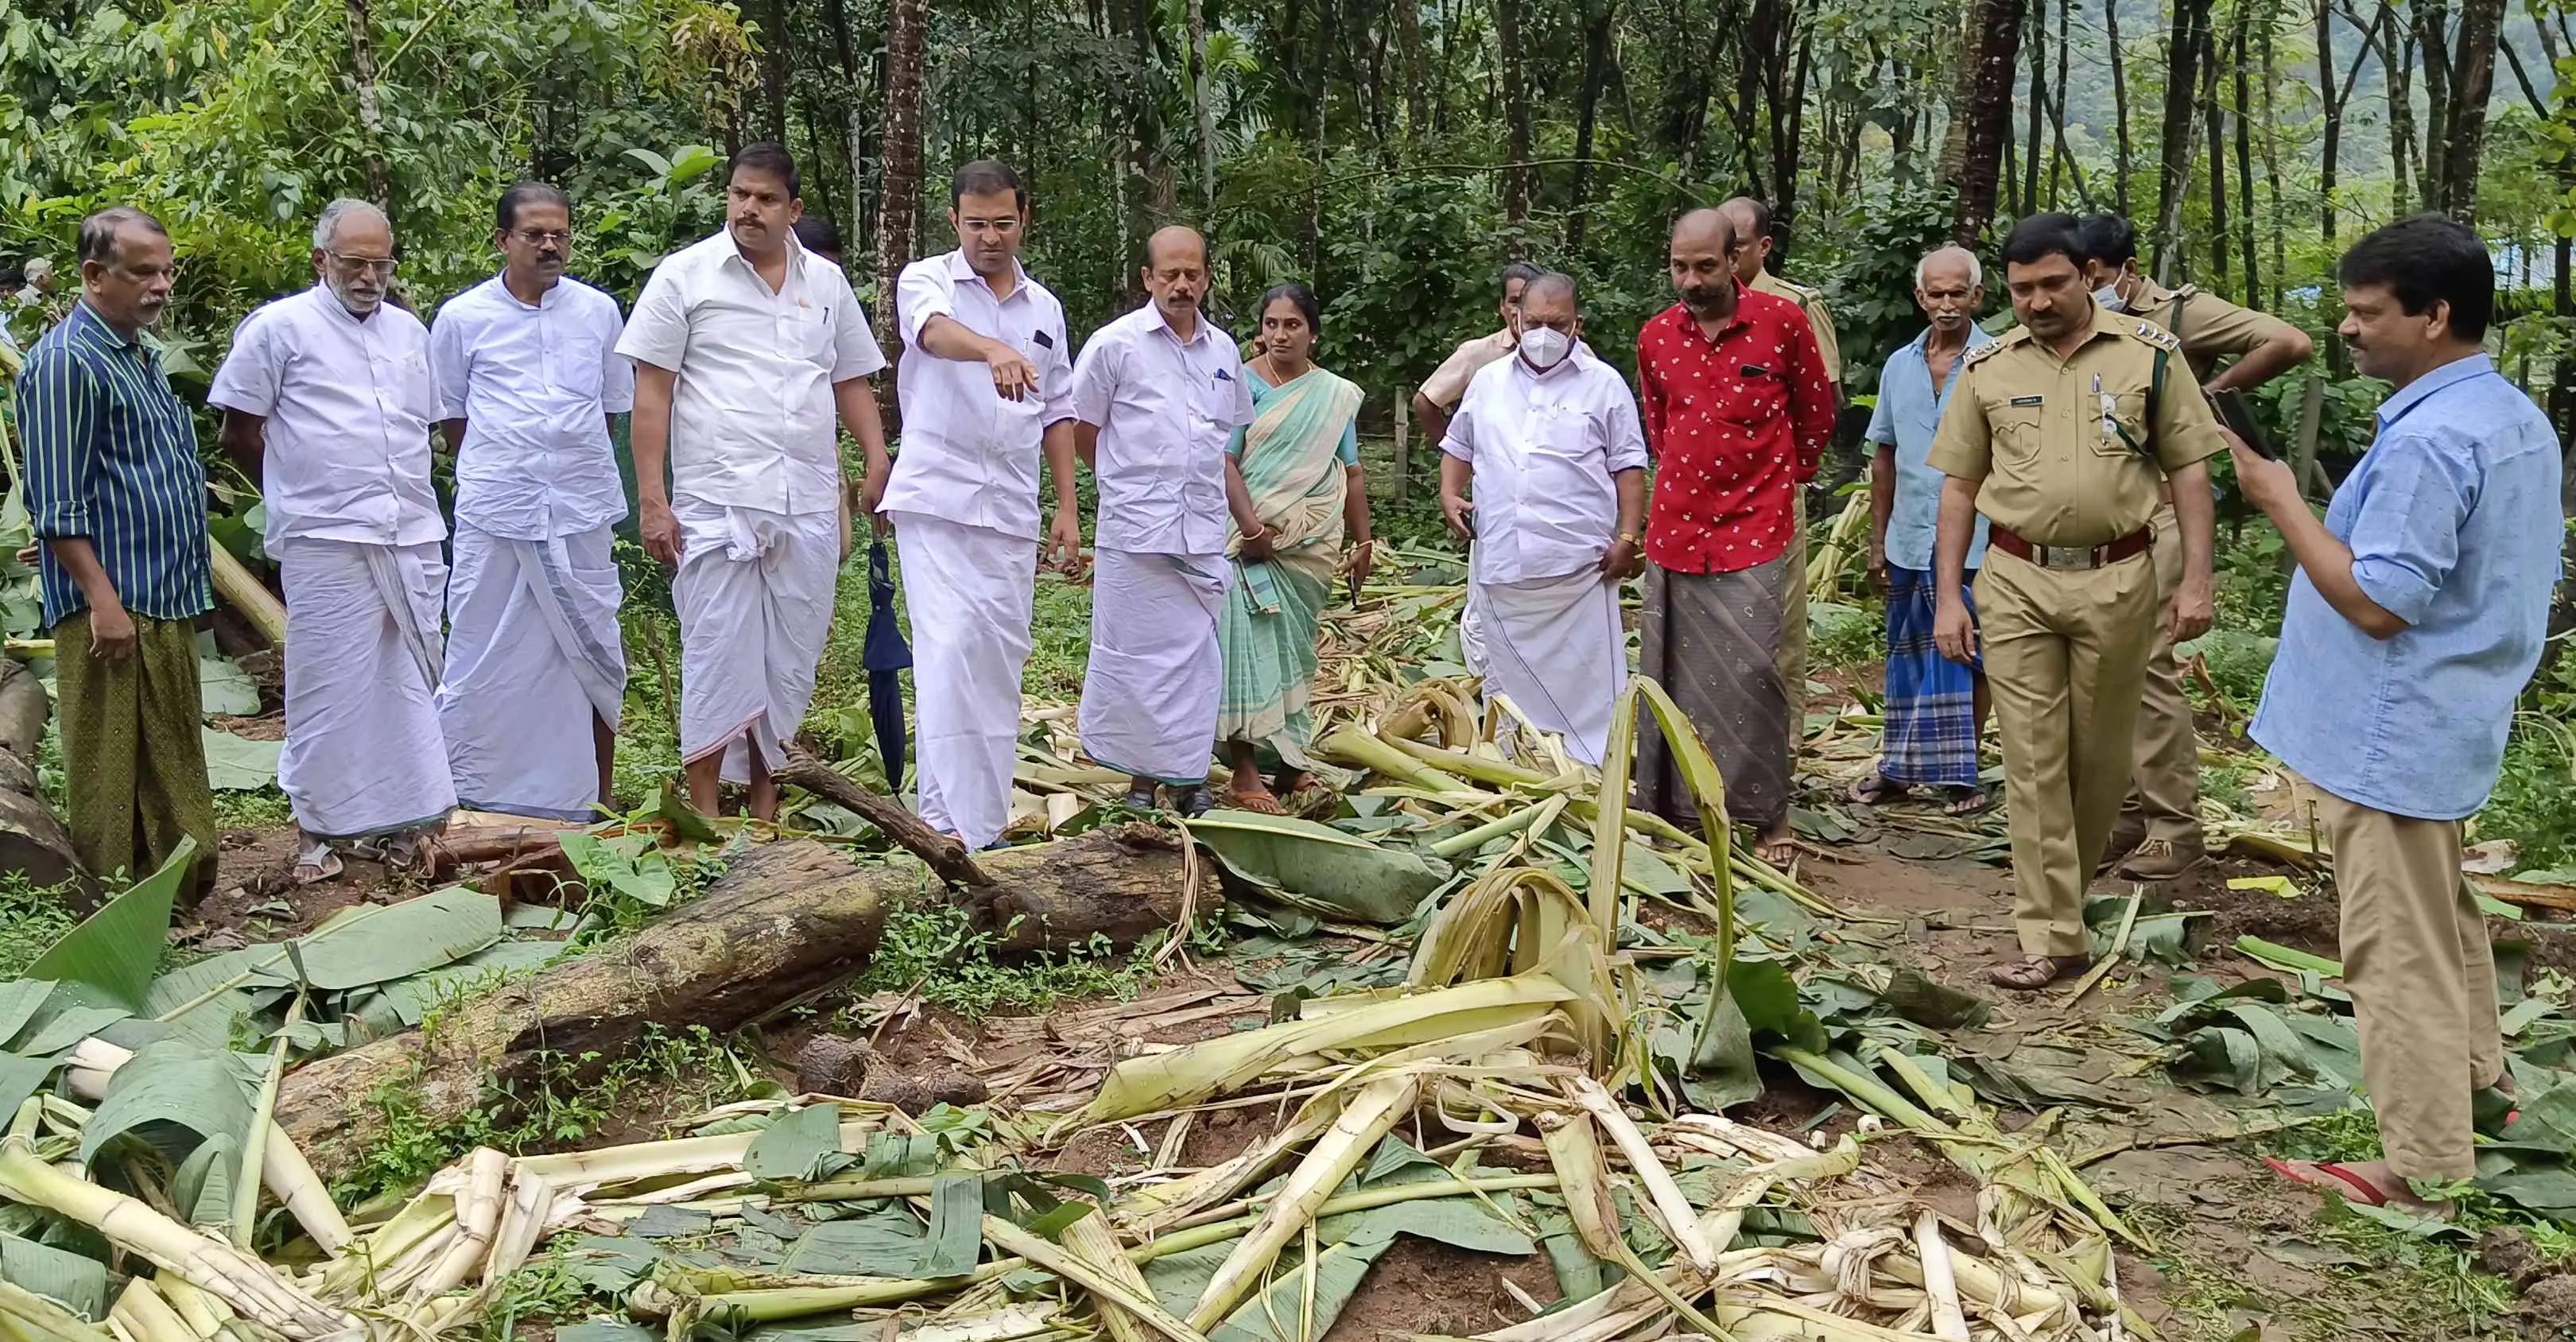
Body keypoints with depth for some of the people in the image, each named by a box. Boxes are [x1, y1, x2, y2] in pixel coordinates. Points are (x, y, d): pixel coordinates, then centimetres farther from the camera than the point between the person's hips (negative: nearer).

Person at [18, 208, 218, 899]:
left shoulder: (140, 357, 17)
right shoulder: (66, 362, -11)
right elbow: (59, 503, -16)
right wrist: (102, 598, -21)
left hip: (168, 603, 9)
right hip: (113, 606, -9)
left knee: (173, 762, 14)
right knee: (109, 765, -2)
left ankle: (182, 901, 23)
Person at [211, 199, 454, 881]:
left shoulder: (409, 331, 14)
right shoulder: (278, 327, -2)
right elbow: (239, 433, 2)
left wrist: (407, 494, 16)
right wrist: (304, 495, 9)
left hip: (413, 540, 5)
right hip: (324, 543, -5)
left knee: (410, 682, 9)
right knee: (329, 685, -2)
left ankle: (397, 818, 19)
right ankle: (320, 828, 9)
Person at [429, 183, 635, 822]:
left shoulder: (600, 311, 8)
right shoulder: (462, 318, 3)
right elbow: (450, 416, 11)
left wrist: (573, 461, 12)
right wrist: (496, 472, 7)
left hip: (582, 512, 2)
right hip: (493, 514, -2)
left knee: (595, 654, 8)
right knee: (484, 658, 2)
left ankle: (598, 797, 20)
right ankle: (467, 795, 13)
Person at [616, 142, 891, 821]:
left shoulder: (826, 282, 13)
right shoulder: (684, 274, 2)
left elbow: (852, 385, 18)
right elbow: (652, 392, 0)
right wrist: (652, 499, -7)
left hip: (809, 508, 4)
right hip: (716, 504, -4)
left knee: (790, 661, 8)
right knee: (718, 658, -3)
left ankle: (764, 806, 20)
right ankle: (705, 816, 6)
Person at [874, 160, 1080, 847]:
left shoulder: (1044, 308, 15)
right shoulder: (926, 280, -1)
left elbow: (1057, 413, 19)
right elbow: (936, 331, -25)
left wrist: (1068, 507, 12)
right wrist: (994, 351, -47)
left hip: (1011, 509, 5)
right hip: (938, 501, -5)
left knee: (1000, 661, 7)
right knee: (949, 650, -16)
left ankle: (986, 817, 16)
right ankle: (952, 822, -17)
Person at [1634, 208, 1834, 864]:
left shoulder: (1782, 321, -5)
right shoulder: (1655, 336, 5)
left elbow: (1817, 412, 8)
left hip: (1754, 529, -4)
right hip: (1675, 532, 4)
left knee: (1750, 672, -8)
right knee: (1671, 676, 8)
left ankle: (1770, 816, 6)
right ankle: (1669, 811, 19)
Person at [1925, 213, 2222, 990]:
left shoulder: (2149, 355, 1)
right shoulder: (1987, 368, 5)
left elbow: (2188, 468, 2)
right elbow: (1959, 486, 8)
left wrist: (2195, 579, -5)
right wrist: (1948, 597, 3)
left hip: (2116, 580, -1)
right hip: (2016, 582, 1)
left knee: (2101, 755, 10)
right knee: (2033, 760, -1)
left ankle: (2066, 891, 32)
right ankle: (2052, 938, 4)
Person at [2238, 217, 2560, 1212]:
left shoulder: (2427, 440, -25)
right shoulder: (2520, 421, 8)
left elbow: (2377, 602, -26)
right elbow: (2510, 575, 17)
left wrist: (2283, 504, -19)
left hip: (2392, 736, -10)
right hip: (2455, 720, 10)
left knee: (2397, 945, -2)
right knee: (2441, 917, 26)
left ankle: (2424, 1166, 7)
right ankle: (2476, 1078, 44)